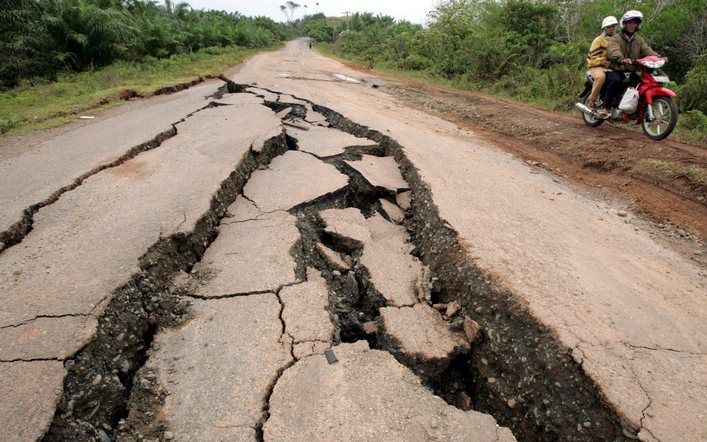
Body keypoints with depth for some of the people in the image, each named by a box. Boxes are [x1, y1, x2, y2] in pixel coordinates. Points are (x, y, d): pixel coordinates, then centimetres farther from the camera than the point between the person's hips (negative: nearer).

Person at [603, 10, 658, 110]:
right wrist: (621, 59, -46)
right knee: (616, 81, -36)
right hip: (615, 70, -5)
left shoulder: (639, 40, 17)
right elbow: (612, 51, -24)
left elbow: (647, 51, 2)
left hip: (631, 72, 6)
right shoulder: (615, 38, -2)